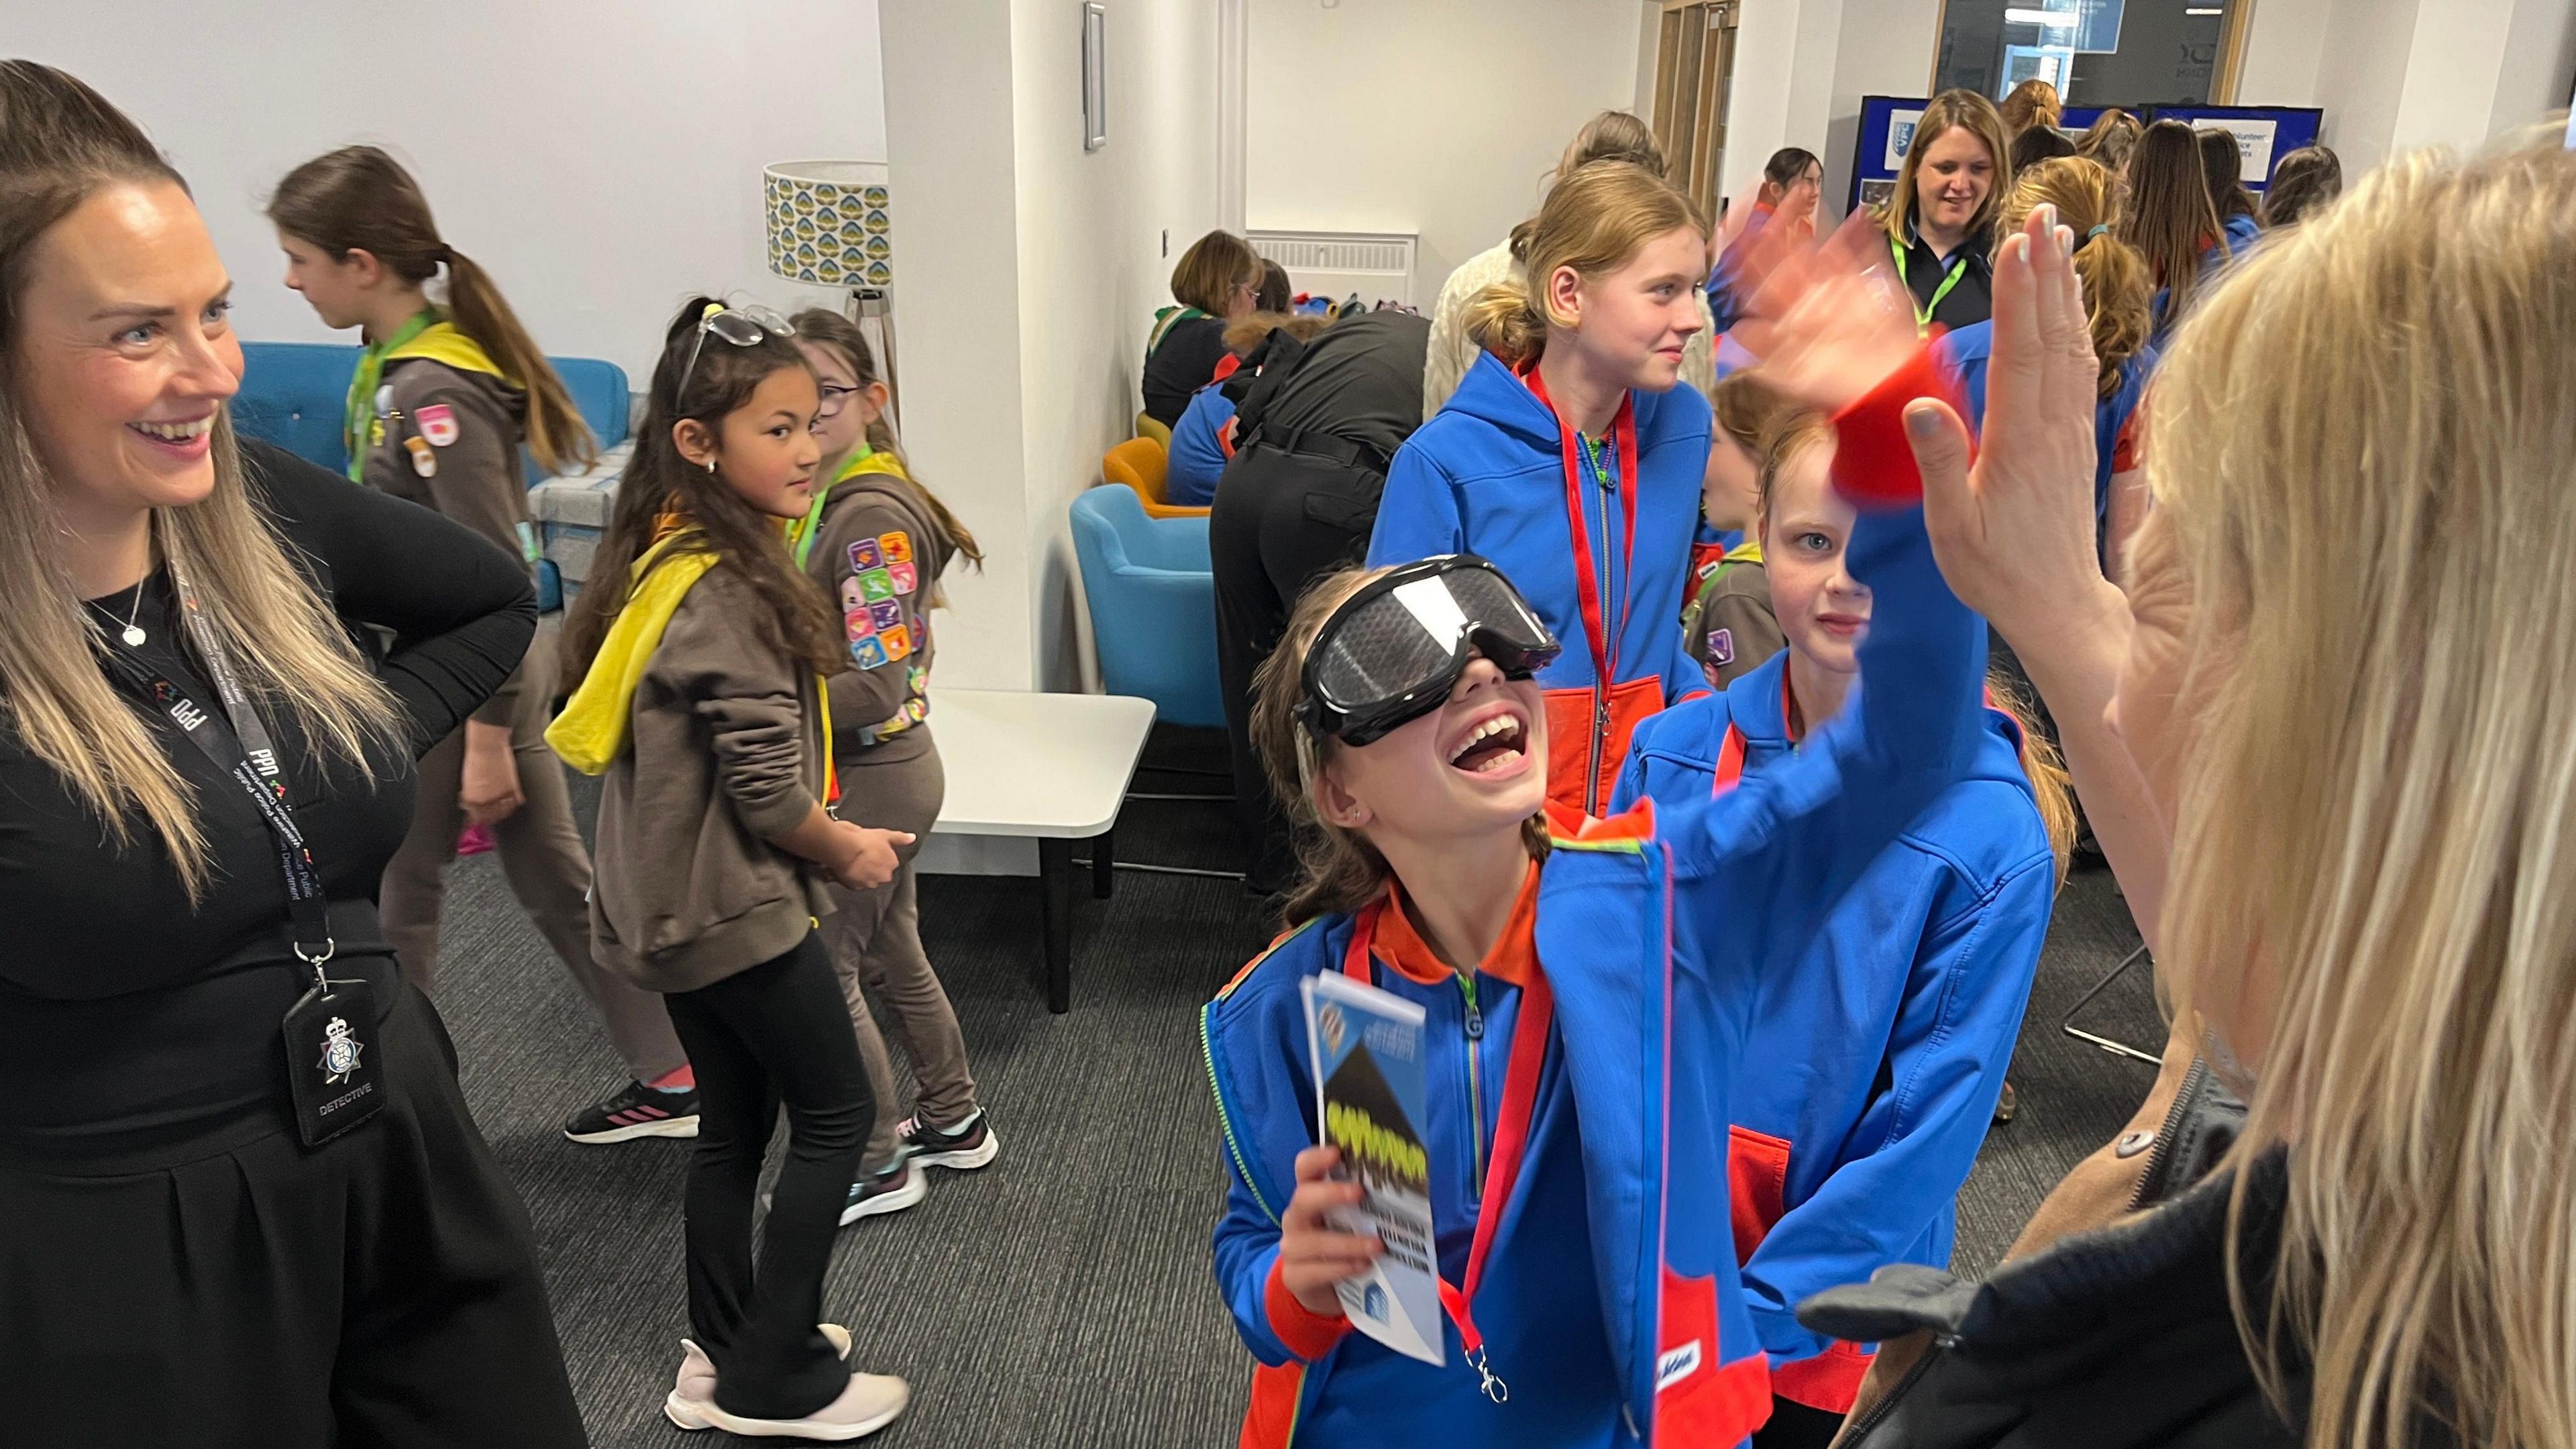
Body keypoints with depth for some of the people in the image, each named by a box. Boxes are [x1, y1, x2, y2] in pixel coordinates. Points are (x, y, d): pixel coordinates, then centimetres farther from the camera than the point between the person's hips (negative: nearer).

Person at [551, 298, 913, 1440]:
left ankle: (726, 1354, 33)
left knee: (733, 1121, 19)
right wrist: (850, 852, -5)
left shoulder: (666, 558, 5)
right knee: (836, 1115, 5)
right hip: (739, 907, -9)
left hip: (675, 903, 9)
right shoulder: (725, 591, -24)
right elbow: (768, 790, -23)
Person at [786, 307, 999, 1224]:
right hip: (888, 769, 9)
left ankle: (877, 1166, 22)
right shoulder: (821, 501, 5)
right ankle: (954, 1122, 40)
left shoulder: (871, 519, -23)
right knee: (891, 955, 22)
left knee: (819, 968, 4)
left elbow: (873, 686, -27)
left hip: (870, 777, -9)